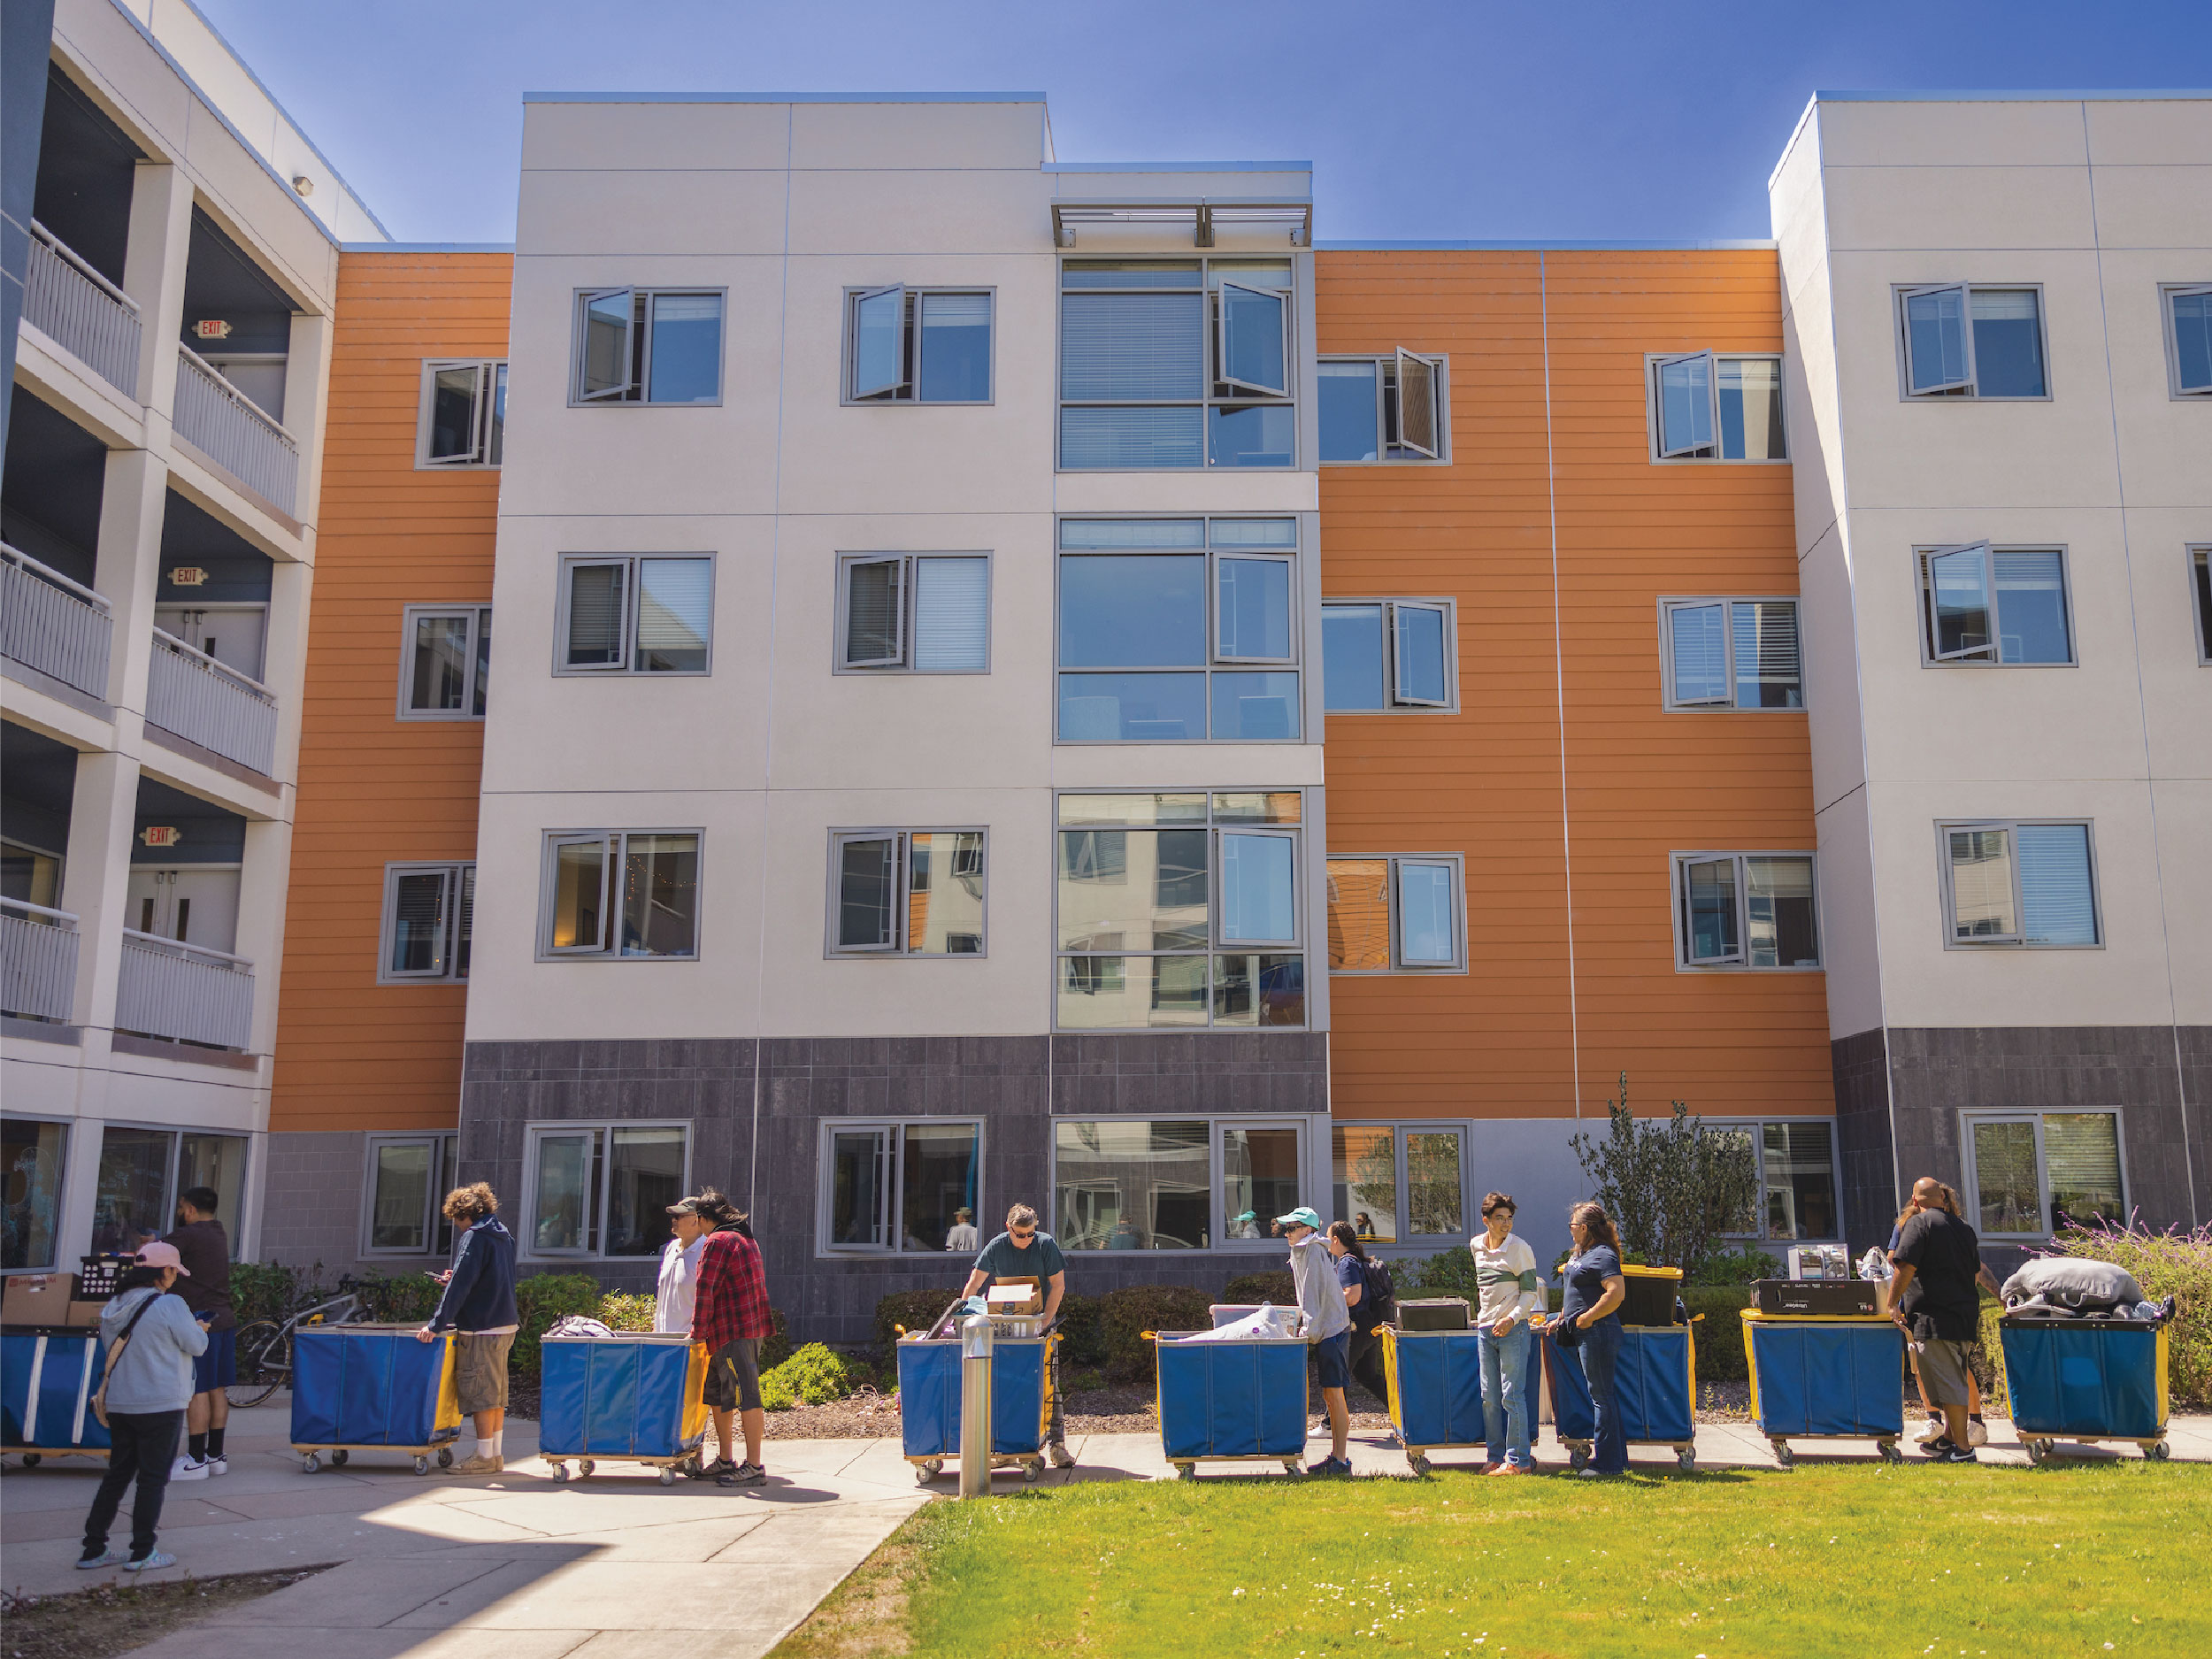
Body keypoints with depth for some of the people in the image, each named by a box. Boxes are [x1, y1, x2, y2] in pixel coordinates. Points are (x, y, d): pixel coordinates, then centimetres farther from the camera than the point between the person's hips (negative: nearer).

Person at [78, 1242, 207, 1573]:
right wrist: (198, 1328, 12)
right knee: (153, 1478, 3)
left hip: (119, 1406, 7)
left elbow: (111, 1347, 17)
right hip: (161, 1406, -7)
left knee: (117, 1475, 16)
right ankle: (142, 1553, 7)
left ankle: (93, 1549, 18)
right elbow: (197, 1346, -10)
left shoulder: (113, 1307, 6)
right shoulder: (169, 1305, -16)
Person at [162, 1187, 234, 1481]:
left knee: (197, 1390, -5)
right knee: (217, 1389, 11)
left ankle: (196, 1459, -3)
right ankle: (215, 1455, 16)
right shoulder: (219, 1235, 17)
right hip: (224, 1318, 9)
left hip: (200, 1321, -9)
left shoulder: (189, 1235, -10)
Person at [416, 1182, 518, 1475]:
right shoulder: (503, 1236, 14)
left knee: (480, 1391, -2)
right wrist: (455, 1280, 21)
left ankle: (484, 1456, 2)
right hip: (505, 1324, 9)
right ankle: (496, 1454, 18)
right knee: (496, 1392, 14)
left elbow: (460, 1286, -17)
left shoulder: (474, 1237, -12)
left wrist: (436, 1324, -16)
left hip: (480, 1330, -9)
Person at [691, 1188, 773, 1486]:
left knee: (745, 1396, -9)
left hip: (733, 1329, -10)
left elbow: (705, 1291, -13)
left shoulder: (717, 1242, -9)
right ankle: (725, 1462, 21)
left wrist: (698, 1331, -6)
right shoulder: (745, 1239, 21)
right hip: (752, 1327, 10)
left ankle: (754, 1467, -9)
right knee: (718, 1396, 16)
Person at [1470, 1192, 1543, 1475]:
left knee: (1512, 1395, -7)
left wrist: (1511, 1318, -20)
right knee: (1489, 1397, 8)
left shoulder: (1520, 1247, -8)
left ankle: (1519, 1460, -1)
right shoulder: (1476, 1245, 9)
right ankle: (1495, 1457, 15)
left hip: (1512, 1328, -6)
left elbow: (1530, 1291, -8)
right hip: (1485, 1328, 6)